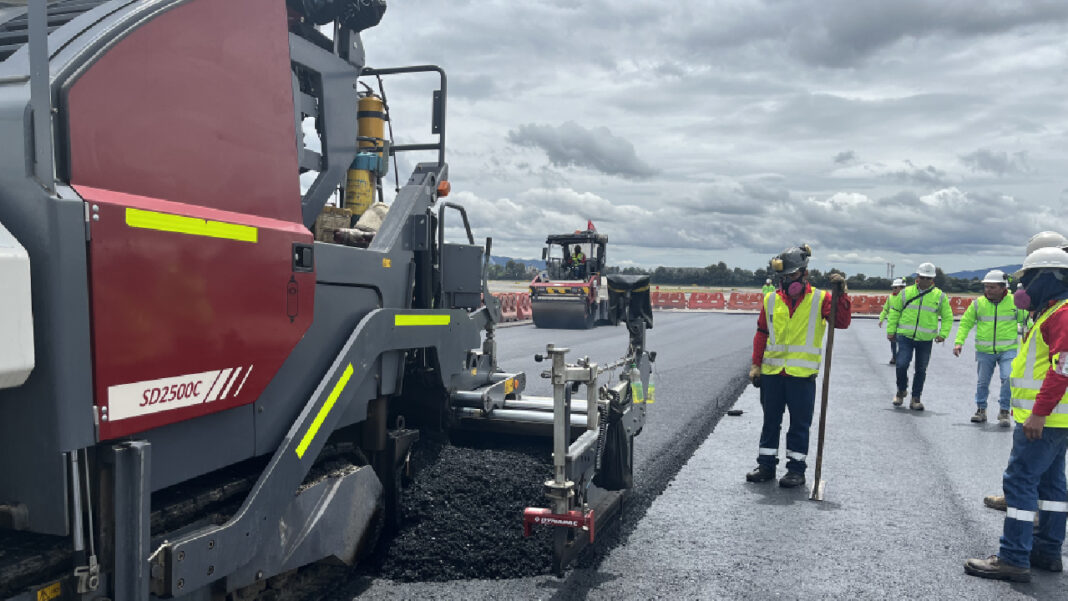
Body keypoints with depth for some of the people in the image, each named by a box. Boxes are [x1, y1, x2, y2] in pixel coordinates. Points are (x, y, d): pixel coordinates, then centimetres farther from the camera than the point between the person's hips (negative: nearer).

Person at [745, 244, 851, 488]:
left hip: (802, 374, -3)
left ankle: (796, 468, 17)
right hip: (771, 372, 3)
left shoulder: (820, 299, -2)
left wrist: (841, 293, -22)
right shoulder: (771, 299, 5)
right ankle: (766, 465, 23)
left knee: (800, 424, 6)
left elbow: (842, 323, -14)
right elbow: (761, 333, 10)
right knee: (770, 420, 12)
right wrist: (756, 364, 6)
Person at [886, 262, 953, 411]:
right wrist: (891, 331, 5)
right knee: (902, 364, -12)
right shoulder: (906, 293, 4)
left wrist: (943, 334, -3)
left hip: (925, 340, 1)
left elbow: (948, 317, 10)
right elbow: (894, 312, 10)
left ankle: (916, 398, 19)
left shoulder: (940, 296, 4)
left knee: (921, 369, 6)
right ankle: (901, 390, 14)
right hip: (905, 337, -1)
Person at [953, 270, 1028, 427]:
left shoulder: (1014, 302, -2)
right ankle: (981, 410, 28)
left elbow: (1027, 321, 10)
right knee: (983, 382, 10)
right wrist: (959, 341, -6)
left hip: (1008, 350, -1)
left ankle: (1004, 411, 2)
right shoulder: (978, 303, -1)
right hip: (984, 351, 2)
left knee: (1008, 379, -14)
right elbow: (965, 323, 5)